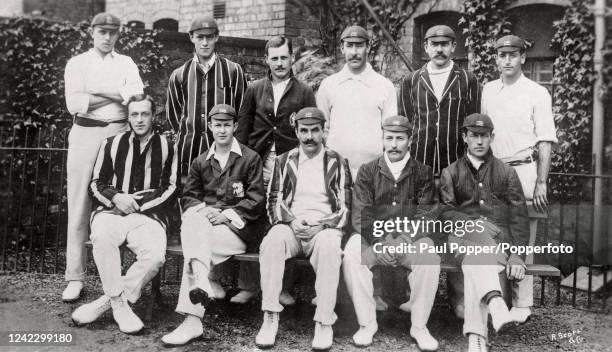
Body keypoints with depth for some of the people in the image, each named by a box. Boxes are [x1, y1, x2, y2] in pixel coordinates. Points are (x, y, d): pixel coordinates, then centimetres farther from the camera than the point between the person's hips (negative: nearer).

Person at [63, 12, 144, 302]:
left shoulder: (126, 63, 14)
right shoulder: (77, 63, 11)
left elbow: (137, 95, -5)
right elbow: (73, 103, -5)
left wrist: (95, 92, -10)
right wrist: (117, 95, -6)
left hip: (118, 133, 1)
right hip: (84, 134, 0)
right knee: (79, 207, -2)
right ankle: (75, 278, 3)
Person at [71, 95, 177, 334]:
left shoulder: (166, 148, 11)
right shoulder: (112, 144, 14)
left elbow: (171, 188, 8)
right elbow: (96, 184, 15)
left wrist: (138, 204, -3)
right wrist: (116, 197, -6)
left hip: (148, 215, 0)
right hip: (111, 211, 1)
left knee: (155, 256, -31)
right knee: (101, 236, -36)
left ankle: (106, 301, -14)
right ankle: (119, 304, -23)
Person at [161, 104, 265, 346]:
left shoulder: (250, 158, 8)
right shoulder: (200, 162, 22)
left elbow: (256, 200, -1)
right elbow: (188, 197, 14)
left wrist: (227, 214, -13)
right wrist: (203, 210, -9)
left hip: (238, 227, -3)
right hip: (204, 222, 3)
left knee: (195, 243, -29)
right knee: (192, 222, -32)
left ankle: (192, 319, -32)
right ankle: (202, 283, -45)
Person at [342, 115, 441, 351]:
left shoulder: (422, 173, 7)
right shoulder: (367, 171, 7)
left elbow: (426, 217, -1)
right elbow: (361, 214, -1)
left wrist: (404, 240, -19)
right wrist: (378, 242, -18)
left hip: (411, 238, 0)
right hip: (372, 236, 0)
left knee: (430, 258, -31)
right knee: (351, 255, -30)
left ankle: (419, 326, -13)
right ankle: (367, 323, -15)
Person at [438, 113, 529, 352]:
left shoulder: (506, 173, 17)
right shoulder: (451, 173, 18)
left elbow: (518, 216, 7)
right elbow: (446, 212, 5)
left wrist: (517, 256, -8)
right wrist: (470, 224, -17)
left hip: (499, 242, 0)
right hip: (463, 238, 0)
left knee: (474, 261, -35)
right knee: (477, 234, -37)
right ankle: (494, 300, -58)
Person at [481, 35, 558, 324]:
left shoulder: (537, 93, 0)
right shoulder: (488, 91, 12)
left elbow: (545, 141, -4)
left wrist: (541, 183, -11)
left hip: (523, 170, -4)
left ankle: (522, 304, 9)